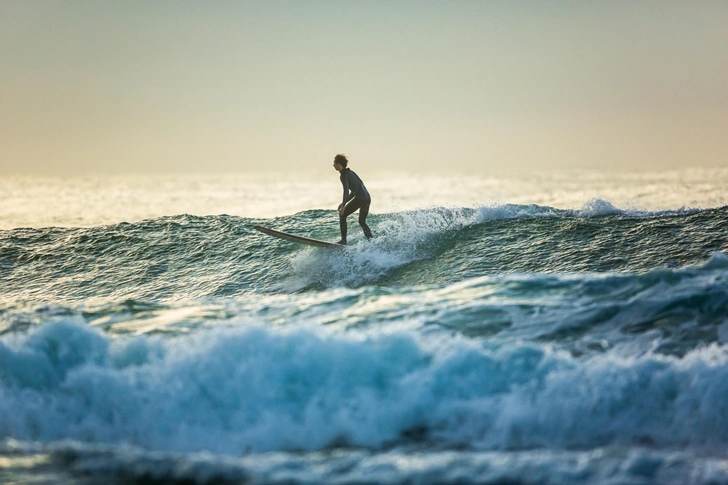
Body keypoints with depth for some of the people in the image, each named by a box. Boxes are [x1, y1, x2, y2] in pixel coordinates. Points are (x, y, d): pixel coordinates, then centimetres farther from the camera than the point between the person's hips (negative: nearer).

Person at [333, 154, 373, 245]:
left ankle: (343, 240, -3)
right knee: (362, 222, 19)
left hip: (360, 198, -9)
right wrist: (344, 203, 28)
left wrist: (343, 205, -28)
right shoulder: (350, 172, 23)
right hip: (367, 198, 9)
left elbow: (346, 190, -19)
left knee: (342, 215, 2)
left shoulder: (344, 175, -5)